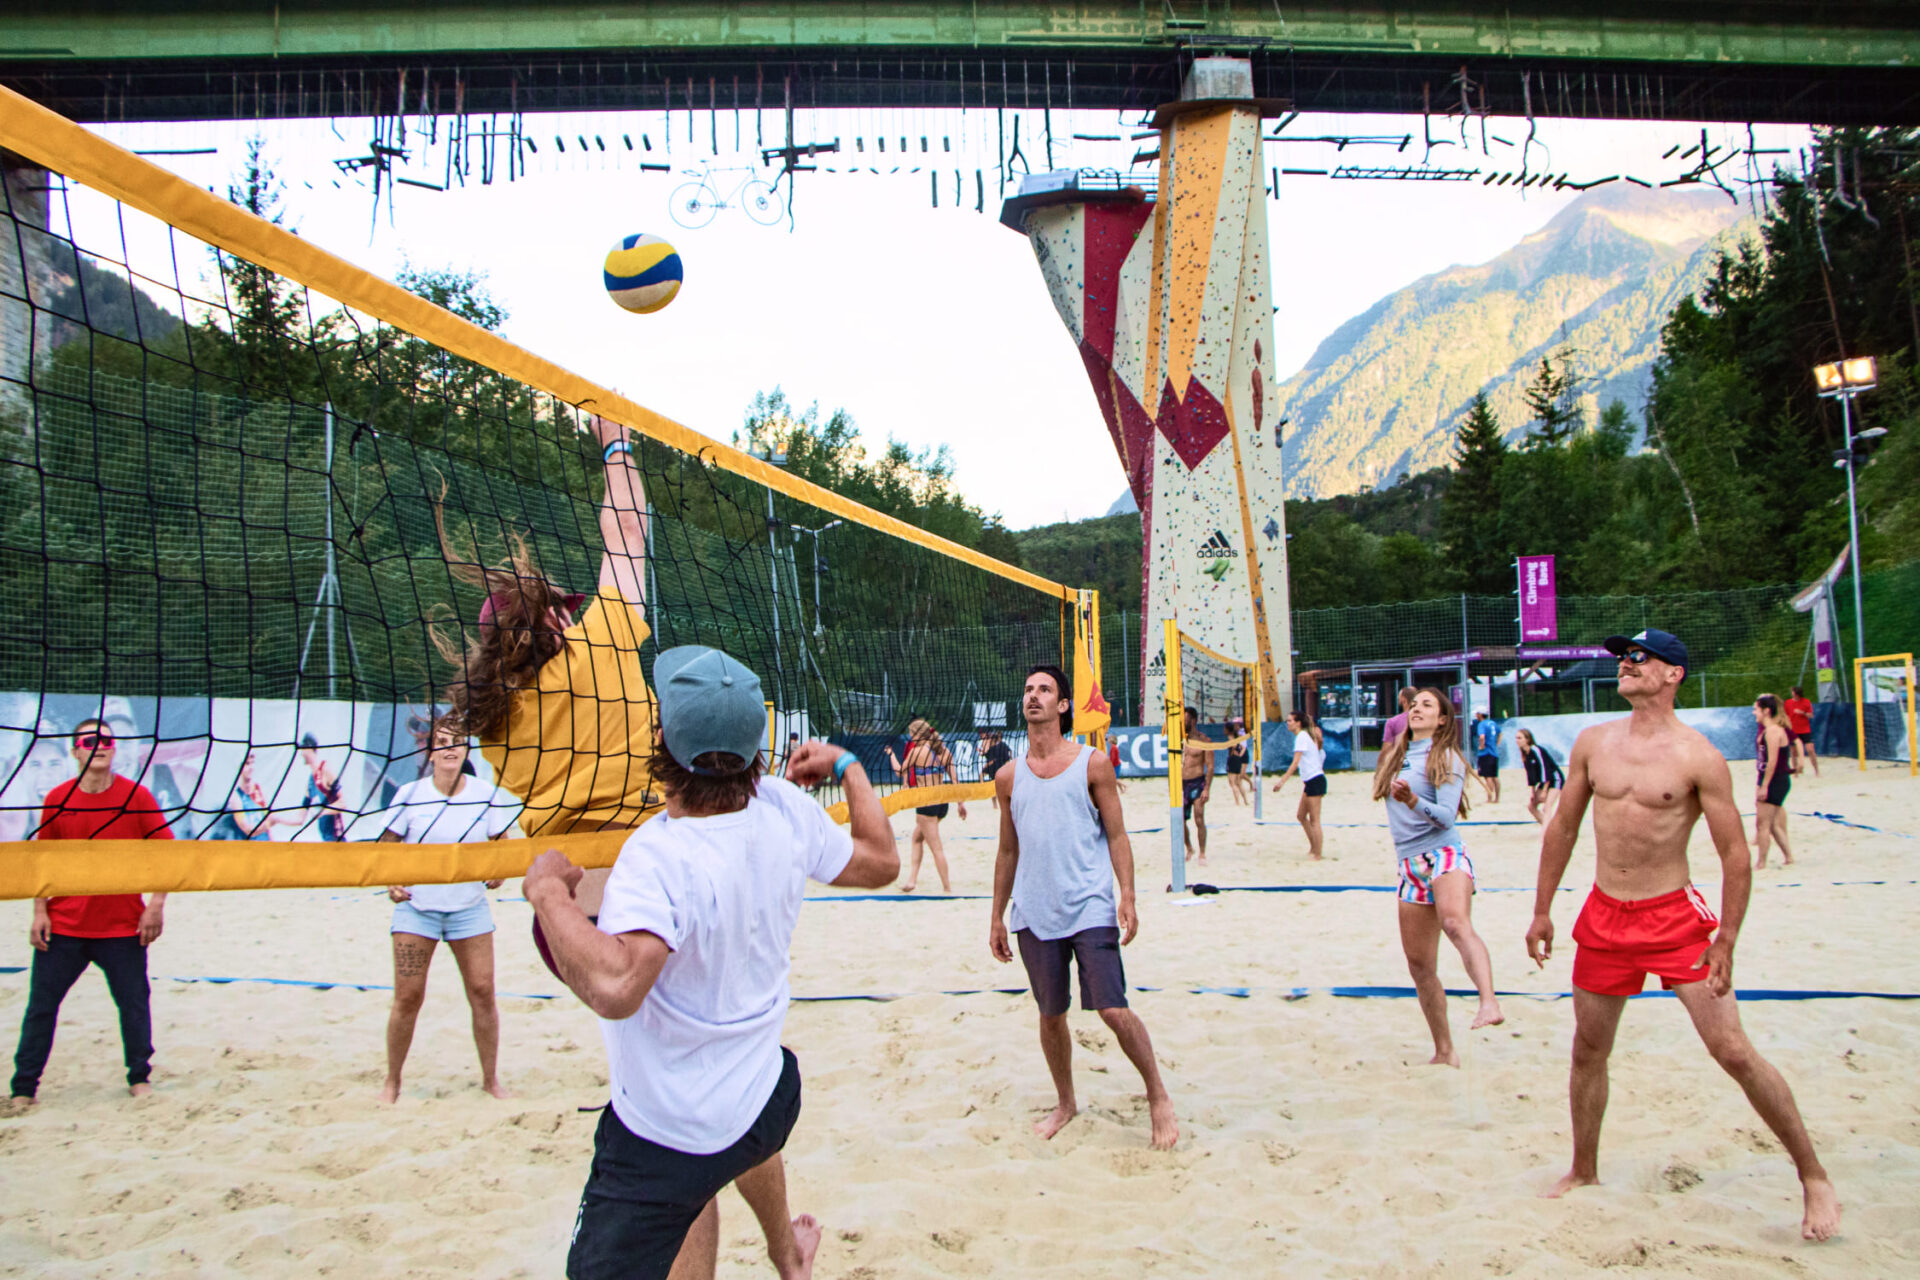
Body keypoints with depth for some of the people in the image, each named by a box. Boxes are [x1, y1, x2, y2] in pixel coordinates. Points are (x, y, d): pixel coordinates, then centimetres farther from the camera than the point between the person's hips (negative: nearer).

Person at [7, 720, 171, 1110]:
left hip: (123, 927, -1)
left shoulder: (136, 796, -5)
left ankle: (140, 1077, 21)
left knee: (134, 1004, 4)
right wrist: (39, 911, 2)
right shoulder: (57, 800, 1)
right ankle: (24, 1088, 17)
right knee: (41, 1005, 5)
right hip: (63, 925, 2)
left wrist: (156, 905, -10)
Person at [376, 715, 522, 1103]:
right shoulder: (410, 794, -4)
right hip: (415, 906, -1)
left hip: (470, 908, 1)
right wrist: (390, 882, -11)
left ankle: (491, 1078, 15)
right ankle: (392, 1081, 16)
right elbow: (386, 846, 4)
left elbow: (503, 845, 9)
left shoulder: (486, 796, -2)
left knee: (482, 992, -2)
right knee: (407, 997, -3)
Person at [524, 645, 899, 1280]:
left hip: (661, 1145, -8)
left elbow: (614, 986, -46)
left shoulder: (659, 854, -31)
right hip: (765, 1103, 8)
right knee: (745, 1138, 41)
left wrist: (548, 890, -31)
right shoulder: (786, 810, -11)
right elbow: (881, 862, 6)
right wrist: (847, 766, 17)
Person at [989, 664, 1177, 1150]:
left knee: (1113, 1010, -8)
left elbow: (1117, 836, 0)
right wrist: (997, 918, 14)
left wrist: (1127, 897, -11)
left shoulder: (1091, 763, 0)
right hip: (1034, 915, 3)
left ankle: (1158, 1097, 10)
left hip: (1090, 909, -3)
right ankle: (1065, 1103, 30)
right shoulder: (1009, 777, 8)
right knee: (1050, 1015, 11)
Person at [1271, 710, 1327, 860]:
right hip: (1310, 781, 10)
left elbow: (1295, 763, -21)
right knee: (1301, 815, 14)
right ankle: (1314, 847, 21)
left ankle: (1317, 855, -1)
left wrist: (1282, 781, -24)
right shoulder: (1306, 735, 14)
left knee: (1314, 820, -5)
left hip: (1314, 780, -10)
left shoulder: (1302, 737, -14)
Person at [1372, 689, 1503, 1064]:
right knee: (1418, 963, 5)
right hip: (1410, 864, 6)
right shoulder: (1393, 755, 17)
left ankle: (1489, 1004, -53)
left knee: (1456, 924, -35)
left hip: (1445, 853, -6)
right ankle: (1444, 1051, 16)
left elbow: (1446, 815, -12)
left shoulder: (1446, 757, 0)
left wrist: (1412, 800, -27)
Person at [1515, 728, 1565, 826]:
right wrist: (1531, 791, 0)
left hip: (1555, 779, -9)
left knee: (1547, 807, -22)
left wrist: (1544, 791, -22)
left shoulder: (1536, 750, -23)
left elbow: (1545, 770, -25)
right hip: (1544, 781, 9)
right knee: (1531, 805, 6)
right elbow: (1530, 774, 6)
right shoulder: (1525, 755, 2)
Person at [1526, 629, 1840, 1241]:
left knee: (1735, 1053, -7)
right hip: (1603, 917, 5)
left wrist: (1726, 941, -12)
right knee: (1588, 1052, 13)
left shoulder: (1699, 758, -11)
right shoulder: (1593, 742, 3)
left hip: (1675, 918, -4)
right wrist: (1542, 910, 11)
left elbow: (1735, 855, -9)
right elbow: (1563, 827, 11)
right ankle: (1583, 1171, 31)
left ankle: (1813, 1177, 10)